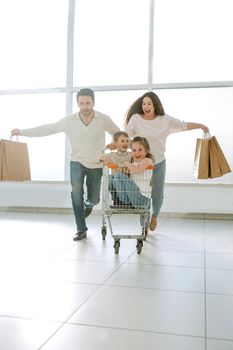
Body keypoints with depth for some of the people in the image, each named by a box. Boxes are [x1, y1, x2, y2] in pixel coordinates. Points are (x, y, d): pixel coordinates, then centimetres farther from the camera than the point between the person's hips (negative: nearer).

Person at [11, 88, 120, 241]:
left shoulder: (104, 120, -13)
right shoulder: (70, 120, -11)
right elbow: (48, 129, -5)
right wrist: (22, 132, -7)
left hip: (96, 165, 0)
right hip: (77, 162, 0)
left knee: (93, 199, 7)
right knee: (76, 192, -20)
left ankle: (88, 203, 47)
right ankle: (81, 230, -7)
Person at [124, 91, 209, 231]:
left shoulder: (165, 119, -3)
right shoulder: (135, 118, -9)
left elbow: (184, 125, 6)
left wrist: (201, 125, 5)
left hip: (159, 163, 2)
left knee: (157, 195, 11)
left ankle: (154, 216, 43)